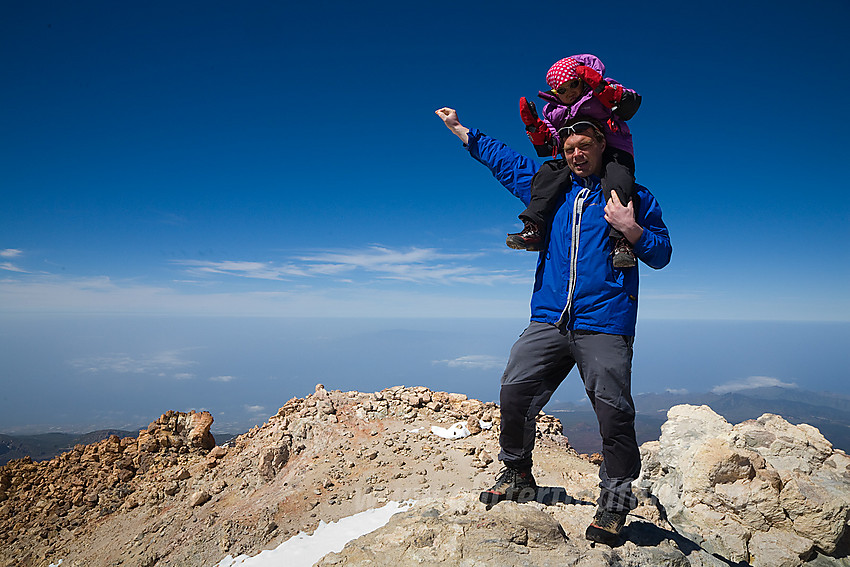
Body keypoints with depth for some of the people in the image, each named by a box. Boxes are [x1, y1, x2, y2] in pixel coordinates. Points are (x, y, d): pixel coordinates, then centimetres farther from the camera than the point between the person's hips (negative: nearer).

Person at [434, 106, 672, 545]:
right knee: (514, 392, -4)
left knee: (614, 412, -7)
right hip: (549, 319, 3)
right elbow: (502, 158, 28)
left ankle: (615, 502, 13)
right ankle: (517, 475, 18)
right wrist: (460, 129, 32)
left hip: (604, 325, -3)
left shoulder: (632, 195, 8)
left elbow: (661, 254, 9)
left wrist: (630, 229, -9)